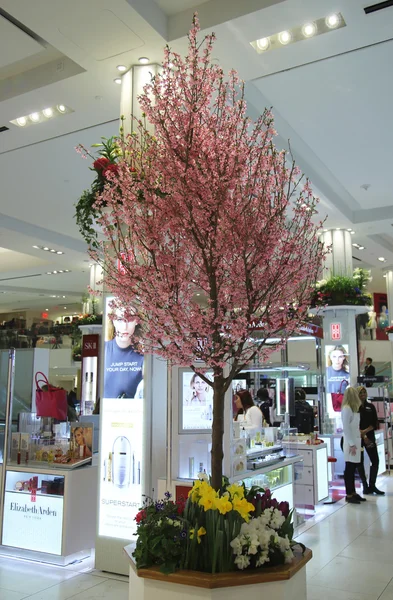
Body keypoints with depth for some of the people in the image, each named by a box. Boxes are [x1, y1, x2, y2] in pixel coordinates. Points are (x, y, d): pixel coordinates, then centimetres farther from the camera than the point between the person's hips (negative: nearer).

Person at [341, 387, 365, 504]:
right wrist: (351, 444, -17)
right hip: (351, 443, -8)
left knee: (352, 469, 13)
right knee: (349, 469, -1)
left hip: (355, 441, 8)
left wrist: (356, 443, 11)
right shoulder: (346, 408, -14)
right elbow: (346, 428, -17)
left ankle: (353, 493, 20)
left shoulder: (353, 408, 13)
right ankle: (349, 495, 6)